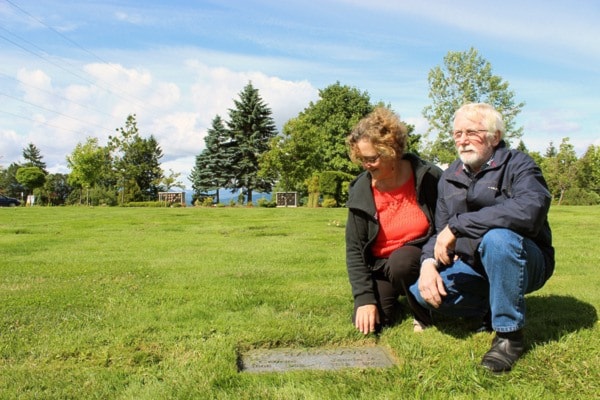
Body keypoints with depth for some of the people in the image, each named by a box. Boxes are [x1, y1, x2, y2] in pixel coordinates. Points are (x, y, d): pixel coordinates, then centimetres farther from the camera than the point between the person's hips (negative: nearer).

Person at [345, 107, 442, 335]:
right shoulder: (360, 192, -9)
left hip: (418, 258, -2)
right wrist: (365, 297, -15)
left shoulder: (428, 177, -14)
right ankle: (393, 296, 17)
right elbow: (354, 249, -7)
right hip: (380, 266, 2)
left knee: (401, 262, -35)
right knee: (367, 324, -16)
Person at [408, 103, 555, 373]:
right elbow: (441, 231, 5)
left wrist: (457, 225, -32)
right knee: (421, 293, -17)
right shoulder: (450, 177, 5)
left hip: (525, 264, -5)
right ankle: (492, 309, 9)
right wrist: (429, 262, -17)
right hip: (473, 268, 5)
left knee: (497, 237, -37)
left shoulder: (517, 165, -12)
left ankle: (509, 333, -17)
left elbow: (530, 209, -34)